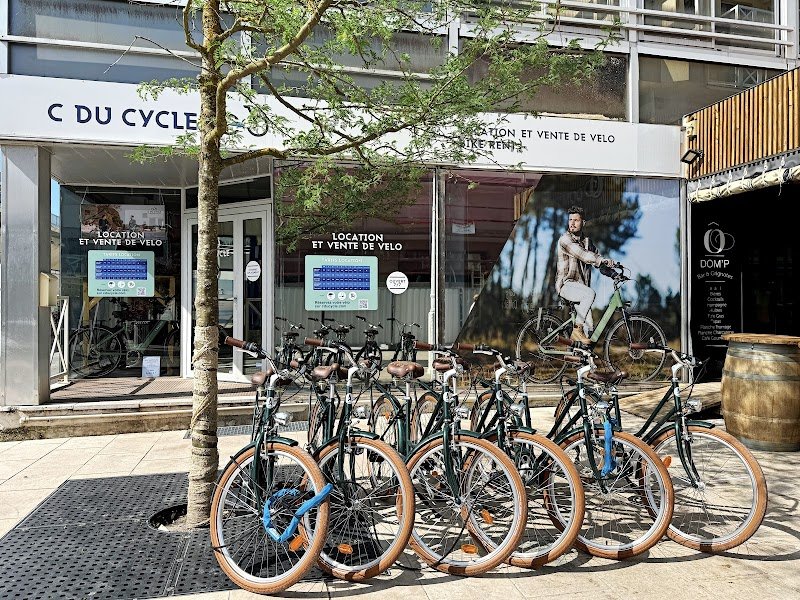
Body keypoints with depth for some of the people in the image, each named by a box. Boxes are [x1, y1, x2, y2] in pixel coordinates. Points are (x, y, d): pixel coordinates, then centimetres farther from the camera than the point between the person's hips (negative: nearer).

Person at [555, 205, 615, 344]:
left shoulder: (587, 241, 15)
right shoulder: (565, 239, -9)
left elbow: (598, 262, 15)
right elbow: (582, 254, -25)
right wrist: (603, 259, -36)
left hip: (581, 286, 7)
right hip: (566, 284, -7)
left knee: (589, 327, -2)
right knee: (590, 293, -36)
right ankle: (576, 330, -26)